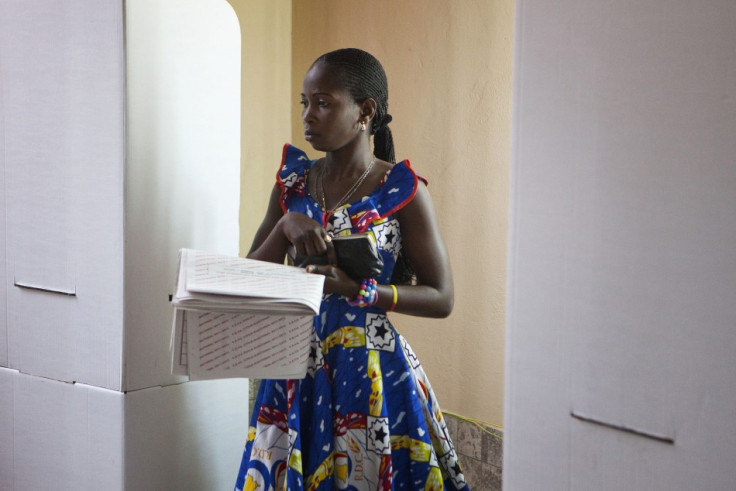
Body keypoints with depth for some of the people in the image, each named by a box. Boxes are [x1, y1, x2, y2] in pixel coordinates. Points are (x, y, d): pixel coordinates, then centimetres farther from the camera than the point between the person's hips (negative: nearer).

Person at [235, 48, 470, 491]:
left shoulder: (403, 191, -8)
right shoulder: (294, 182, 6)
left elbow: (441, 298, -7)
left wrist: (358, 290, -21)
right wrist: (286, 226, -14)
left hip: (371, 373, -4)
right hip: (298, 369, 4)